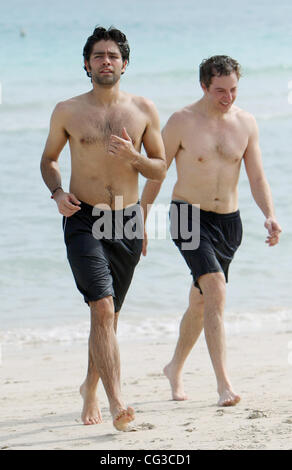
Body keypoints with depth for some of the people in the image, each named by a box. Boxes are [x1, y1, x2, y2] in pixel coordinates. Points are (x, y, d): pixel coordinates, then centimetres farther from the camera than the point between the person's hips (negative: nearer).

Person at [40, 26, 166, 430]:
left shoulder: (144, 110, 4)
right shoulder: (67, 112, 1)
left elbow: (161, 170, 8)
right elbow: (48, 159, 14)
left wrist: (132, 157, -13)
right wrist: (58, 192, -6)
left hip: (128, 222, 3)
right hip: (84, 220, -3)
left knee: (109, 314, 14)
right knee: (102, 308, -18)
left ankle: (90, 388, 36)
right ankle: (117, 402, -23)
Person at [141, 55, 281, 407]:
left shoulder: (245, 123, 2)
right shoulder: (181, 122, -9)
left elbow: (257, 177, 3)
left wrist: (269, 216, -14)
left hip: (228, 220, 5)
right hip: (189, 216, -4)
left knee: (200, 302, 15)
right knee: (216, 289, -23)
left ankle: (175, 368, 38)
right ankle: (223, 384, -26)